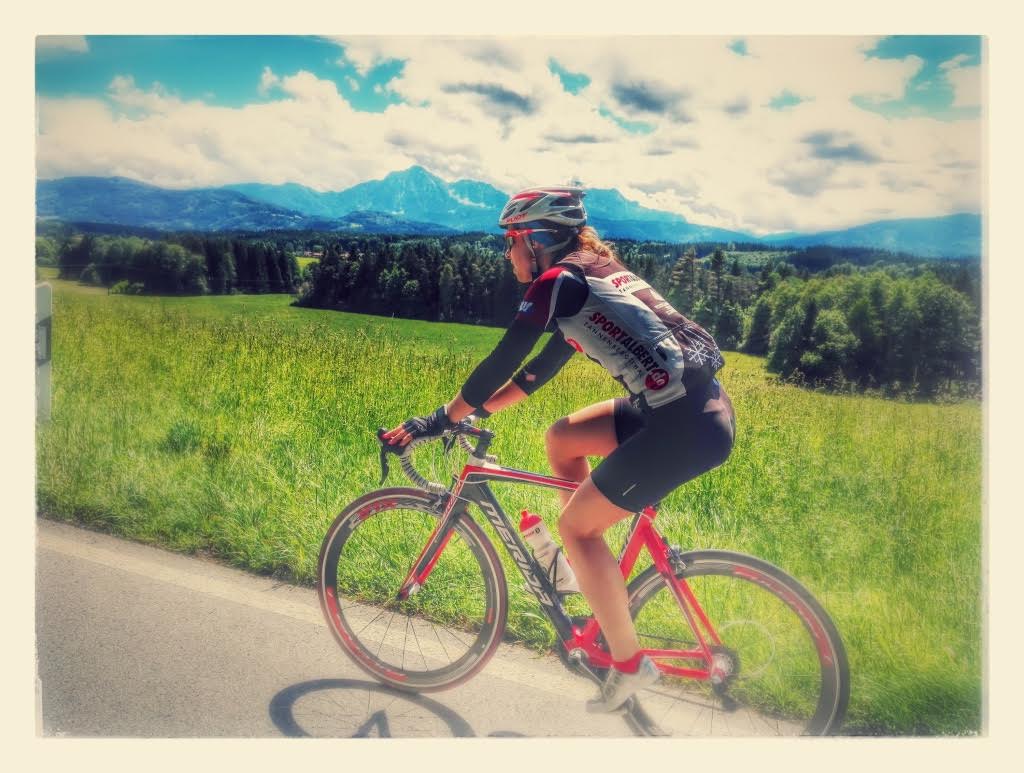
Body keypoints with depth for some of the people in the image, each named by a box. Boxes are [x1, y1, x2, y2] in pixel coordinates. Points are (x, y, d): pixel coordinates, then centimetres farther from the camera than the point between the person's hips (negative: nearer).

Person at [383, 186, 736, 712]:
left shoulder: (558, 279, -6)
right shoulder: (595, 276, 22)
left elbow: (502, 363, -8)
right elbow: (541, 367, 26)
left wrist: (439, 421, 3)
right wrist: (477, 411, 29)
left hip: (688, 426, -9)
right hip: (692, 404, 9)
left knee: (575, 526, 2)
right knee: (561, 439, 19)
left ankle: (630, 665, 12)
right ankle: (593, 573, 26)